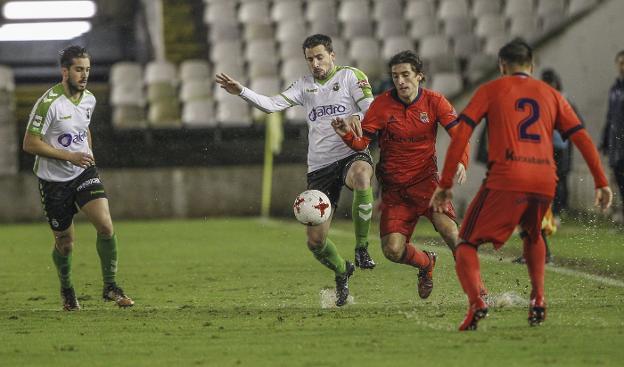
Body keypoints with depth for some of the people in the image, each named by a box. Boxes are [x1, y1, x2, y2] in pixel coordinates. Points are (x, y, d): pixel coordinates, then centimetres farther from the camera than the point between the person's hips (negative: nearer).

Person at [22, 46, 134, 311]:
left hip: (84, 173, 4)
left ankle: (110, 287, -3)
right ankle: (66, 290, 33)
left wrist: (88, 156, 9)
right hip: (54, 179, -4)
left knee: (106, 226, -16)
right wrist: (69, 156, -21)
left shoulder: (89, 100, 3)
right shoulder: (49, 103, -19)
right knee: (65, 244, 5)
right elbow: (30, 143, -18)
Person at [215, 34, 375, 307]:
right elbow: (272, 104, 3)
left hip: (352, 154, -4)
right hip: (319, 166, 4)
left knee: (362, 175, -43)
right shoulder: (304, 85, 14)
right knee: (315, 240, -2)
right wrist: (241, 92, -11)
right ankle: (341, 272, 31)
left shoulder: (352, 76, 3)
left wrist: (356, 118, -29)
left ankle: (361, 248, -27)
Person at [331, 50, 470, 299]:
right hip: (394, 188, 1)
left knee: (448, 229, -26)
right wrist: (347, 134, -27)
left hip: (425, 180, -1)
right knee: (393, 250, -11)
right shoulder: (382, 104, -4)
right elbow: (362, 142, -4)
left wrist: (461, 162, -30)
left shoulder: (434, 102, -3)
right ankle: (426, 263, 24)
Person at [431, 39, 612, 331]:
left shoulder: (491, 90, 12)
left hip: (506, 179, -4)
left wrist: (445, 184, 2)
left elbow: (460, 134, 2)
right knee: (532, 234, 34)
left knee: (467, 244, 6)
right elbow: (581, 137, 14)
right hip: (545, 182, 4)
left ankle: (475, 302, -21)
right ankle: (537, 298, 17)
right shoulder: (550, 94, 21)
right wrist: (601, 182, 15)